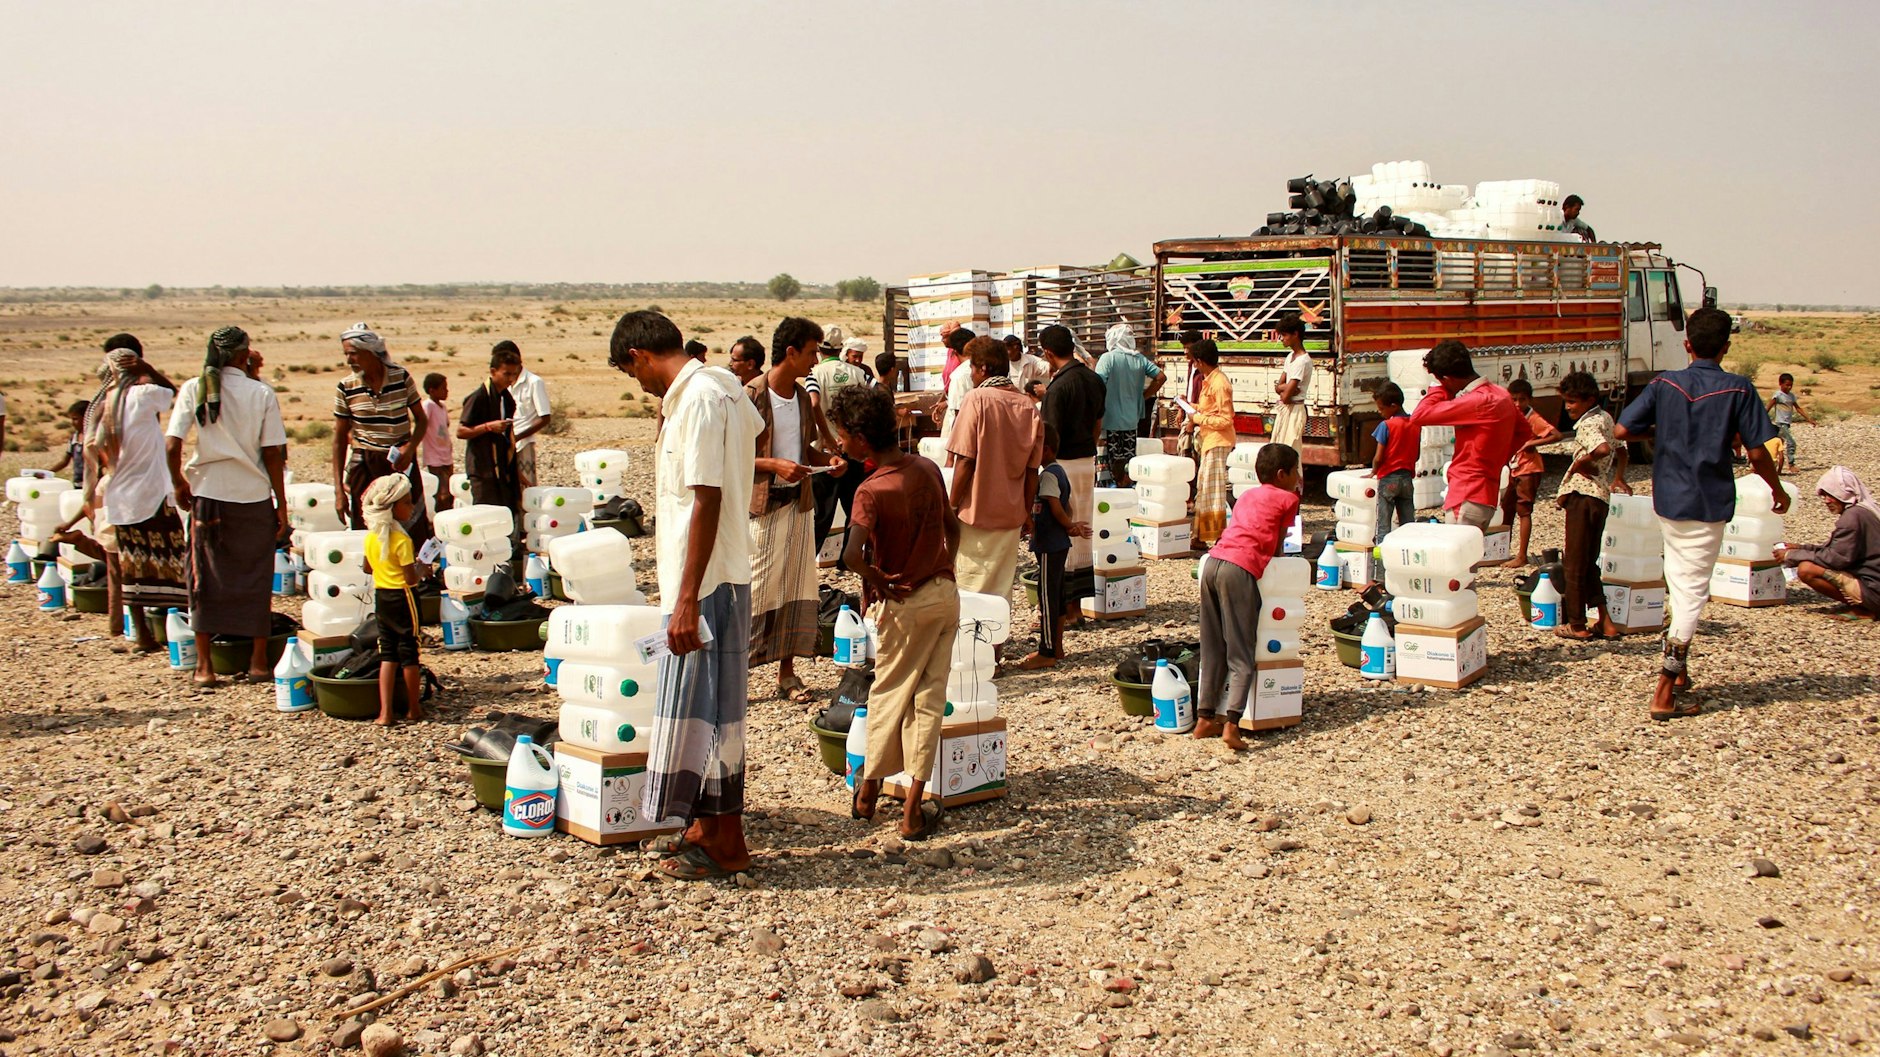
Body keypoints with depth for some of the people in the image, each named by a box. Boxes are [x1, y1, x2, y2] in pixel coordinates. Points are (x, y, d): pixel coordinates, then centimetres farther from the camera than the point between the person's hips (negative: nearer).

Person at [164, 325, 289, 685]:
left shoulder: (194, 389, -3)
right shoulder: (262, 394, -5)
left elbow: (171, 446, -8)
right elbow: (273, 455, -5)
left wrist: (178, 484, 9)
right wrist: (281, 504, 2)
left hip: (207, 495, 1)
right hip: (254, 497, -1)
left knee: (205, 578, 10)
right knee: (256, 578, 11)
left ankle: (204, 665, 11)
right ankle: (258, 661, 17)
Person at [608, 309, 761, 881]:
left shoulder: (699, 399, -16)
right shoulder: (717, 390, 13)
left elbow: (706, 502, -21)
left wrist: (688, 600, -22)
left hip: (706, 582, -10)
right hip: (717, 578, 10)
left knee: (703, 708, -2)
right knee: (705, 705, 15)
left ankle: (724, 843, 7)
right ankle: (709, 825, 26)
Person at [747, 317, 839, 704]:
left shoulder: (802, 396, 12)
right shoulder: (752, 395, -11)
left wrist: (827, 460, 4)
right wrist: (774, 465, -23)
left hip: (798, 502, 7)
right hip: (762, 505, -7)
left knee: (797, 588, 8)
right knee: (756, 589, -6)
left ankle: (787, 673, 16)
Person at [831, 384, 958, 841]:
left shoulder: (871, 490, -20)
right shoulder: (927, 469, 0)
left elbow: (852, 555, -33)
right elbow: (953, 529, 12)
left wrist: (876, 581, -15)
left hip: (905, 603, -5)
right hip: (946, 593, 5)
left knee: (889, 694, 13)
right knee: (929, 698, 6)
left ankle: (868, 792, 28)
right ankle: (913, 810, 8)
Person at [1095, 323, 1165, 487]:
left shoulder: (1108, 358, -12)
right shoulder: (1140, 359, 4)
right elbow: (1161, 377, 4)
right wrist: (1144, 396, 10)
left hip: (1111, 418, -6)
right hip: (1132, 418, 6)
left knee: (1116, 461, 2)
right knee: (1129, 459, 13)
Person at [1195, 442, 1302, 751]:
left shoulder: (1247, 495, 28)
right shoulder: (1288, 498, 11)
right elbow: (1277, 547, 14)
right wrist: (1273, 555, 32)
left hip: (1213, 561, 6)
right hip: (1241, 569, -6)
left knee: (1212, 650, 12)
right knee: (1241, 656, -5)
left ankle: (1205, 718, 12)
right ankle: (1231, 723, -18)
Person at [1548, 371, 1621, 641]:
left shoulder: (1588, 424, -15)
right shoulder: (1605, 418, 14)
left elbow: (1603, 449, -35)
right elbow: (1618, 451, 26)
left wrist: (1578, 464, -20)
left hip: (1583, 495, -10)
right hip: (1602, 496, 10)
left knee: (1575, 563, 0)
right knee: (1589, 562, 17)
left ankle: (1577, 625, 5)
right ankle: (1605, 621, 13)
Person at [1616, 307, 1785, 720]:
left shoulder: (1664, 385, -2)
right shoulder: (1738, 390, -9)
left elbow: (1623, 430, -6)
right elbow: (1757, 454, -9)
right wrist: (1778, 490, 8)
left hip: (1668, 499, 3)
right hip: (1709, 503, -3)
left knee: (1679, 581, 22)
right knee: (1692, 592, -2)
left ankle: (1679, 670, 28)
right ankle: (1664, 693, -7)